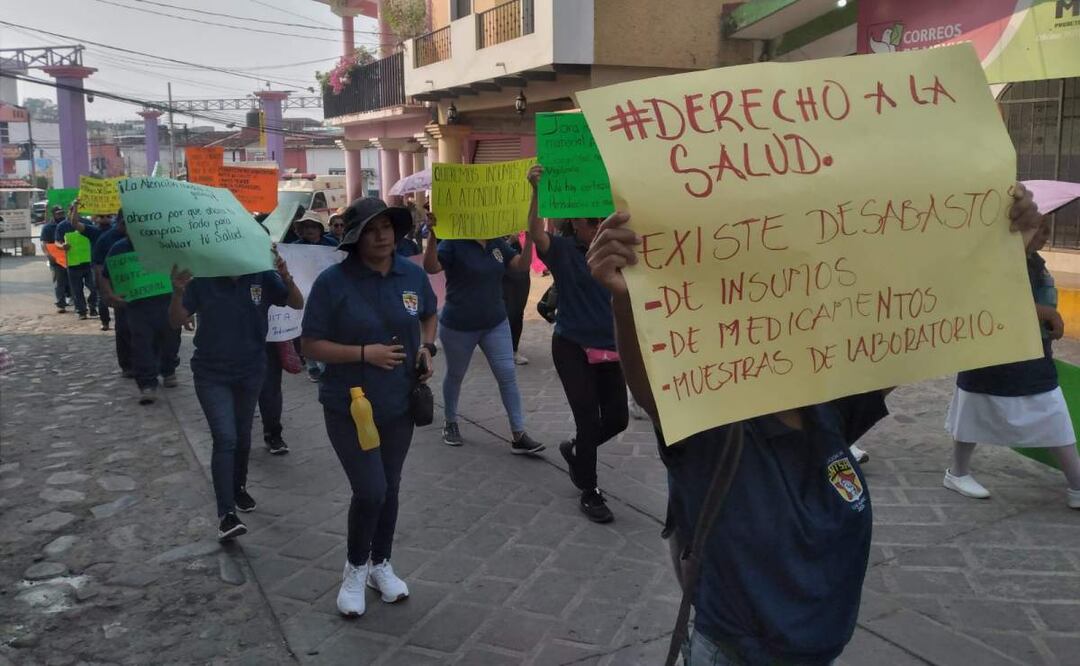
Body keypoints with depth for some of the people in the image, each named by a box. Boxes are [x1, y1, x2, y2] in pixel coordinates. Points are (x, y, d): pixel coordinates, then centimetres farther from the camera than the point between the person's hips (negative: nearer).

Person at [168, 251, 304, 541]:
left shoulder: (262, 277, -9)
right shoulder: (202, 280, -13)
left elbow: (297, 304, -10)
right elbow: (176, 322, -11)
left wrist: (286, 278, -30)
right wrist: (178, 292, -31)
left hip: (251, 372, 2)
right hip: (212, 374, -2)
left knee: (243, 436, 18)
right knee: (225, 439, -11)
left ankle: (239, 487, 41)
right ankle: (226, 513, -8)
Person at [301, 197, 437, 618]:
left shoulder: (413, 274, -2)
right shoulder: (333, 281, -16)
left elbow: (429, 316, 17)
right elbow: (310, 345, -13)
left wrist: (427, 347, -2)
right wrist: (365, 353, -23)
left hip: (399, 404, 5)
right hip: (349, 406, -4)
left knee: (390, 487, 15)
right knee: (370, 491, -9)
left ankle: (381, 565, 37)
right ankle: (355, 568, 20)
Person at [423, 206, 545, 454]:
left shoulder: (497, 243, 4)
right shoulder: (454, 243, -14)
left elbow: (522, 264, 3)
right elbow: (431, 267, -27)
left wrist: (529, 235, -8)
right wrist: (432, 235, -41)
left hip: (496, 324, 5)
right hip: (459, 326, -4)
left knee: (508, 376, -1)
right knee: (455, 376, 14)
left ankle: (519, 435, 3)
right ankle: (450, 423, 37)